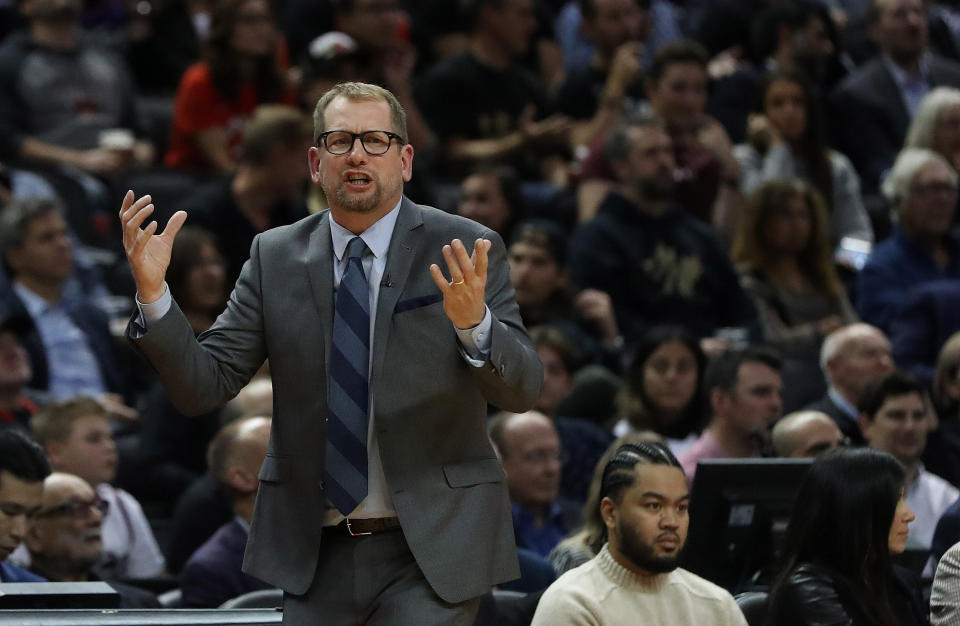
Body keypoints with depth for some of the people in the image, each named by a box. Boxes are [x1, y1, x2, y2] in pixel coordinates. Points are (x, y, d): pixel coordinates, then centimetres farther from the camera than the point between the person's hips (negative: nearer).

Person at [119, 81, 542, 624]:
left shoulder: (464, 251, -3)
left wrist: (474, 323, -32)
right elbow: (205, 385, 2)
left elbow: (523, 391, -11)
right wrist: (152, 291, -13)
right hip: (316, 555, 3)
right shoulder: (275, 257, 5)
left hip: (431, 550, -3)